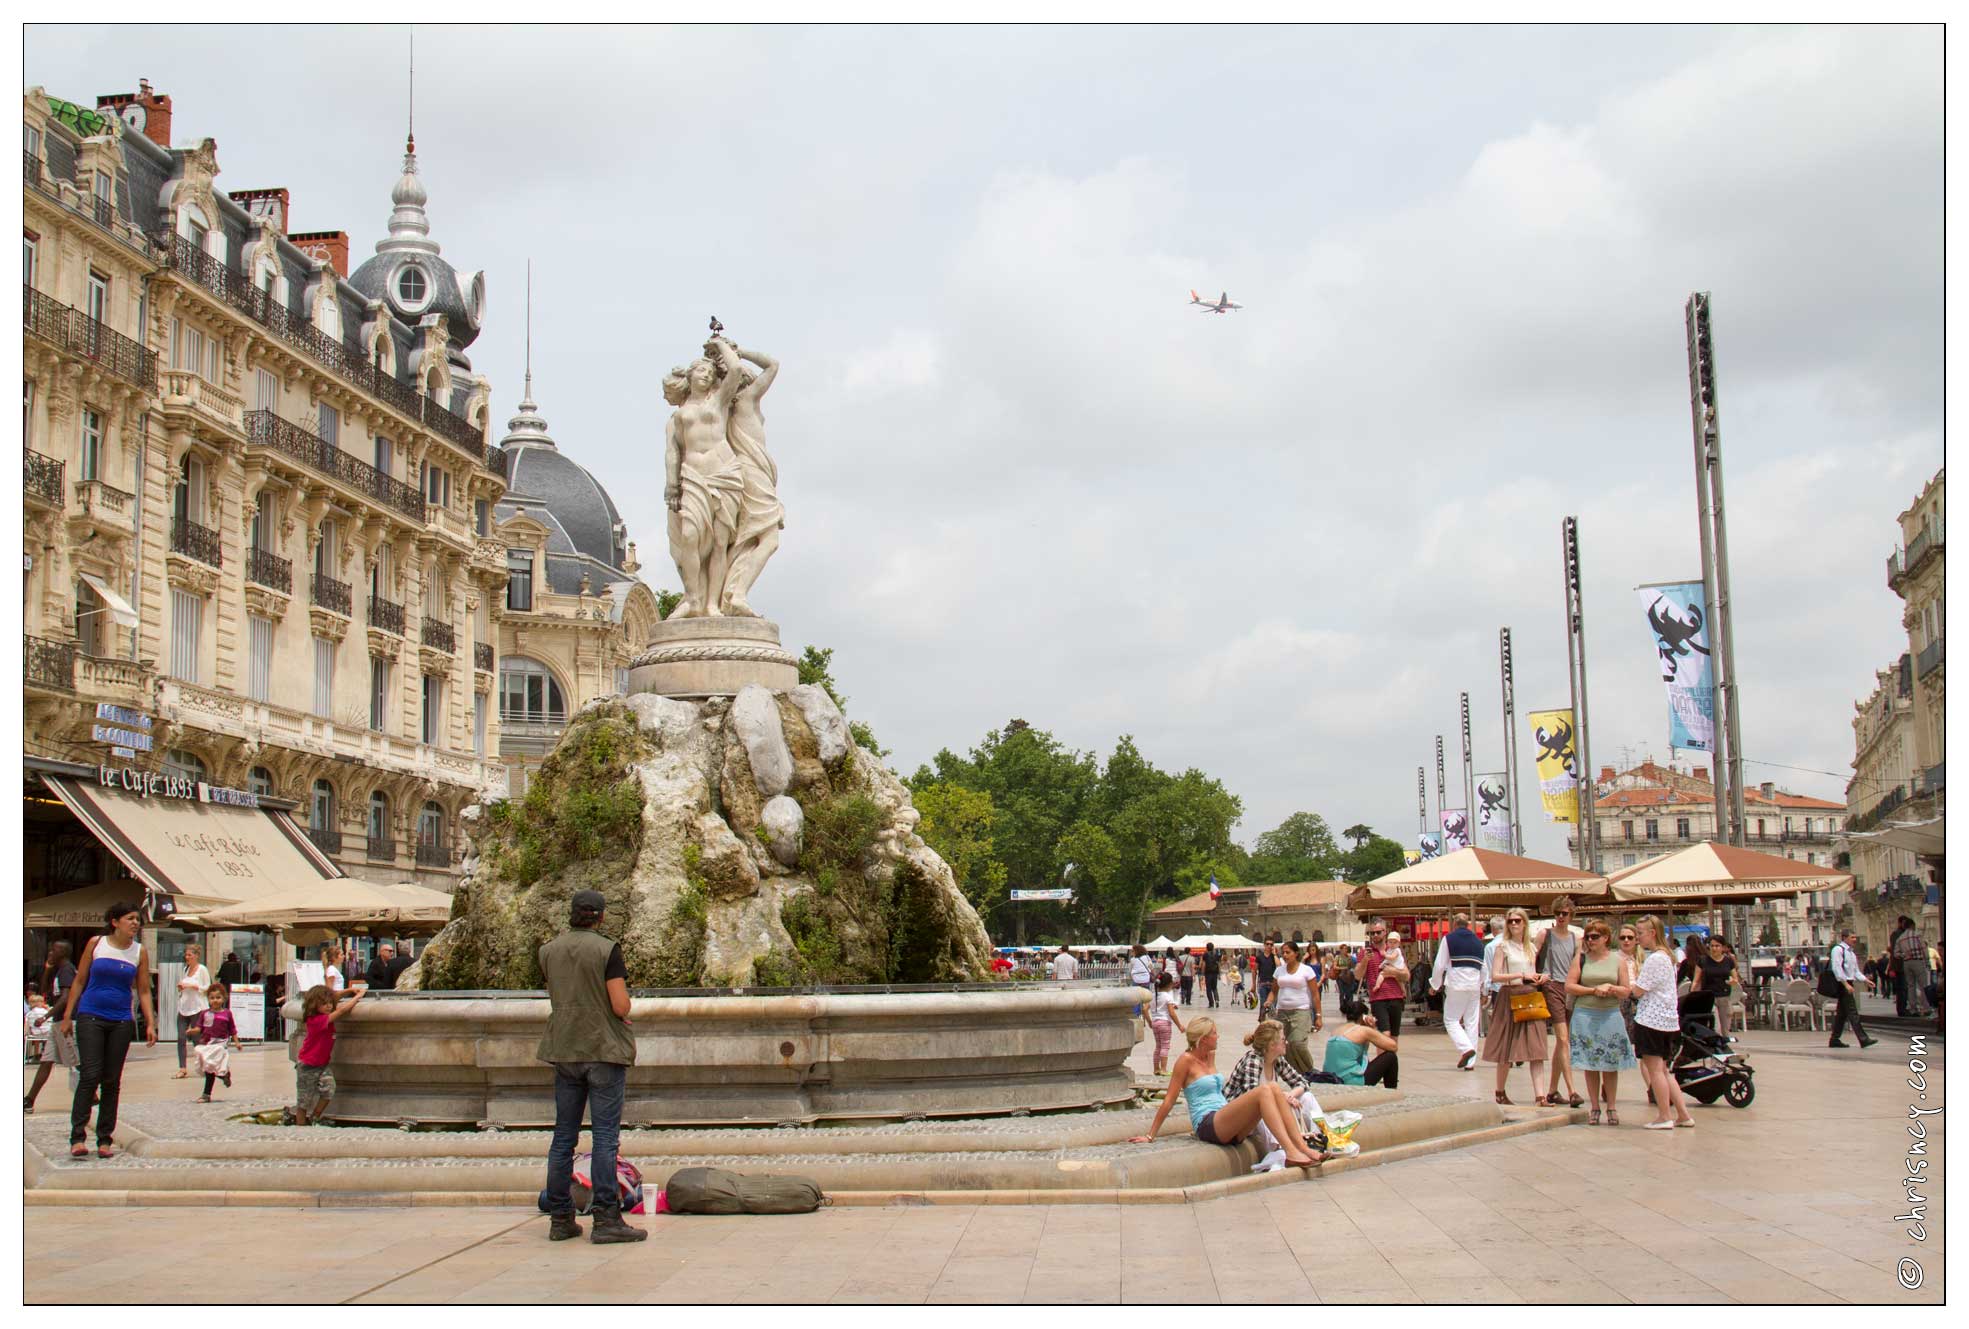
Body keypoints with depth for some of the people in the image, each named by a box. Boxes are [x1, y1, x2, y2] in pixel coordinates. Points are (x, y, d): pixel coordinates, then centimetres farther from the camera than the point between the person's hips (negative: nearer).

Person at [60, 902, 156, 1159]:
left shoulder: (139, 952, 5)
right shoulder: (96, 944, 1)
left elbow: (143, 991, 8)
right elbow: (80, 981, 6)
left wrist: (150, 1023, -1)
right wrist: (67, 1015, 3)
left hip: (121, 1022, 2)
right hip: (90, 1018, -2)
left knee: (112, 1081, 4)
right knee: (90, 1075, -13)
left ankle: (105, 1139, 10)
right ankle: (77, 1136, -10)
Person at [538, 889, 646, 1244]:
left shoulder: (548, 951, 7)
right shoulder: (607, 949, -10)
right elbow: (621, 1006, -14)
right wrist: (624, 1004, 9)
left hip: (564, 1051, 5)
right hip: (604, 1049, -5)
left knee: (563, 1136, 9)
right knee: (605, 1137, -4)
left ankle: (560, 1219, 11)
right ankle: (606, 1219, -6)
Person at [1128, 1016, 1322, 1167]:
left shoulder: (1211, 1056, 20)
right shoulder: (1186, 1060, -3)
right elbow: (1169, 1100, -2)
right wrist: (1150, 1136, -1)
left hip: (1228, 1127, 8)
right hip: (1207, 1125, -8)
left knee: (1274, 1087, -12)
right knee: (1264, 1090, -25)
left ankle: (1302, 1146, -21)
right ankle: (1290, 1151, -38)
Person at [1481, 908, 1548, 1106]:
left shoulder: (1531, 948, 15)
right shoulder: (1503, 946, -1)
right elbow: (1495, 976, -10)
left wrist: (1540, 978, 5)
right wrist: (1521, 975, -15)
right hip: (1509, 997, -4)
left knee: (1537, 1051, -8)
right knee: (1507, 1051, 2)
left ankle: (1540, 1096, -15)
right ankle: (1500, 1093, 19)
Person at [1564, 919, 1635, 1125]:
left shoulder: (1618, 960, 6)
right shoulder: (1581, 958, 5)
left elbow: (1626, 991, 5)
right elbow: (1569, 986, -1)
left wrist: (1611, 989, -15)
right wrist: (1594, 990, -10)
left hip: (1611, 1015, 0)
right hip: (1585, 1015, 0)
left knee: (1611, 1064, 2)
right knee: (1590, 1064, 2)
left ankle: (1611, 1107, 12)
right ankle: (1595, 1107, 10)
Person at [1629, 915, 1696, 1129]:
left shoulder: (1655, 959, -15)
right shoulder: (1667, 956, 16)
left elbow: (1638, 989, -16)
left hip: (1652, 1019, -10)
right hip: (1667, 1020, 10)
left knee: (1655, 1069, -2)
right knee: (1662, 1070, 14)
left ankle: (1664, 1117, 1)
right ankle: (1683, 1114, 13)